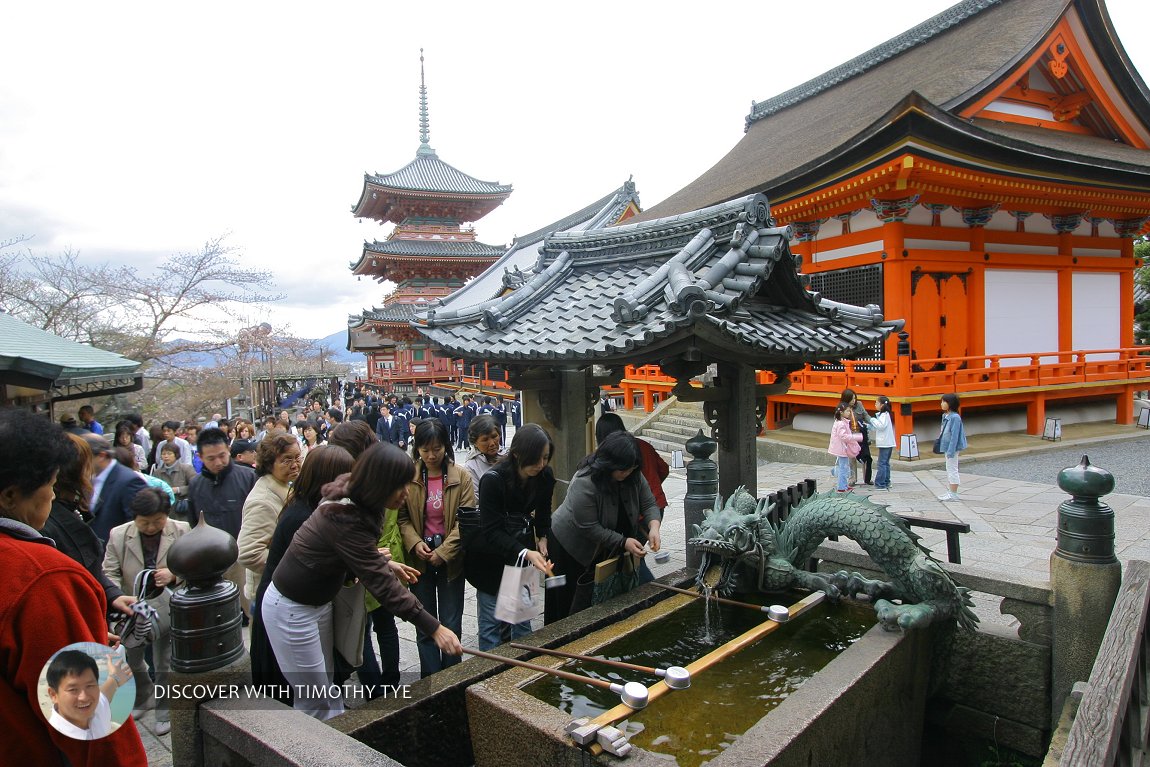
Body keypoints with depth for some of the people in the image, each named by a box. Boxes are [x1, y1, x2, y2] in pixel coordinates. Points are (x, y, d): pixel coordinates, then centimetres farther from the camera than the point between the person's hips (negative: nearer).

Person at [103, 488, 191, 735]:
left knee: (165, 666, 7)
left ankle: (164, 713, 27)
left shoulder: (182, 531, -11)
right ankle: (143, 698, 46)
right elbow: (110, 573, -6)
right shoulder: (118, 535, -7)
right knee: (130, 659, 19)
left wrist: (174, 575, -26)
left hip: (168, 611, -2)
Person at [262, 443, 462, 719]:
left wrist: (386, 563, 1)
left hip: (318, 601, 9)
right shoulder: (346, 520, -33)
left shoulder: (352, 502, -6)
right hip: (291, 609, -9)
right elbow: (381, 583, -34)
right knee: (315, 700, 3)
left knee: (326, 683, 18)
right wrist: (434, 628, -32)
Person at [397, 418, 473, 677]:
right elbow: (402, 516, 0)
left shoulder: (461, 476, -7)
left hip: (451, 558, -1)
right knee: (425, 626, 10)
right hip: (419, 559, 1)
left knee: (451, 625, 7)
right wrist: (415, 542, -16)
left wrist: (443, 552, -14)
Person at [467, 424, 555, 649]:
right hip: (491, 559, -4)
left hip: (524, 553, 5)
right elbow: (491, 531, -26)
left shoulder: (545, 476, -9)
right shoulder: (493, 479, -26)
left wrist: (542, 536, -5)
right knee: (492, 620, 3)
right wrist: (525, 552, -38)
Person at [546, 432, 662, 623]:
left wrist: (654, 527, -26)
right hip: (570, 546, -6)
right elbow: (589, 528, -30)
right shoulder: (584, 483, -32)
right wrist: (624, 542, -32)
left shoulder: (633, 476, -12)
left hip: (601, 548, 6)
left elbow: (649, 504, -6)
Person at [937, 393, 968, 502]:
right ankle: (949, 491, 25)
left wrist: (951, 451, -23)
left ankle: (953, 494, 4)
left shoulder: (955, 417, -19)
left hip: (952, 447, -10)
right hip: (946, 447, 10)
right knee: (949, 470, 16)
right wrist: (945, 449, 16)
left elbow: (954, 435, -21)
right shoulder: (946, 416, 9)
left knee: (952, 470, -3)